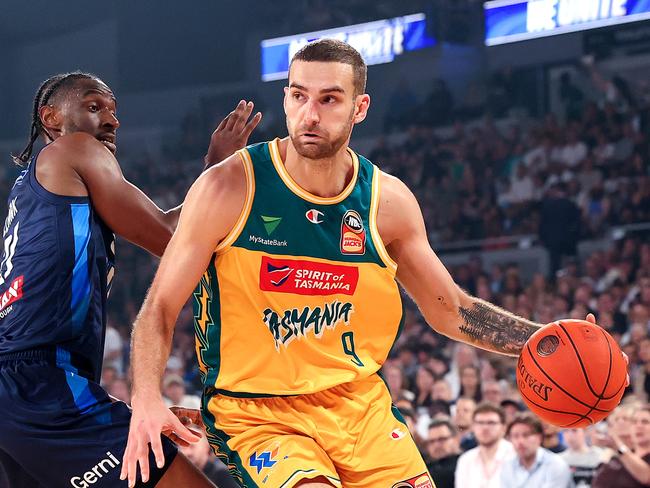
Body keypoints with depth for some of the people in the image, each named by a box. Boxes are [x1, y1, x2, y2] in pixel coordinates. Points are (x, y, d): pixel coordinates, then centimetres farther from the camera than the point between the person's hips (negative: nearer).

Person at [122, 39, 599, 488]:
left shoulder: (389, 201, -1)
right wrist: (147, 400, -25)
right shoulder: (229, 189, -12)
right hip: (257, 412, -4)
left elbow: (452, 311, 12)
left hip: (360, 404, 5)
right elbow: (161, 307, -8)